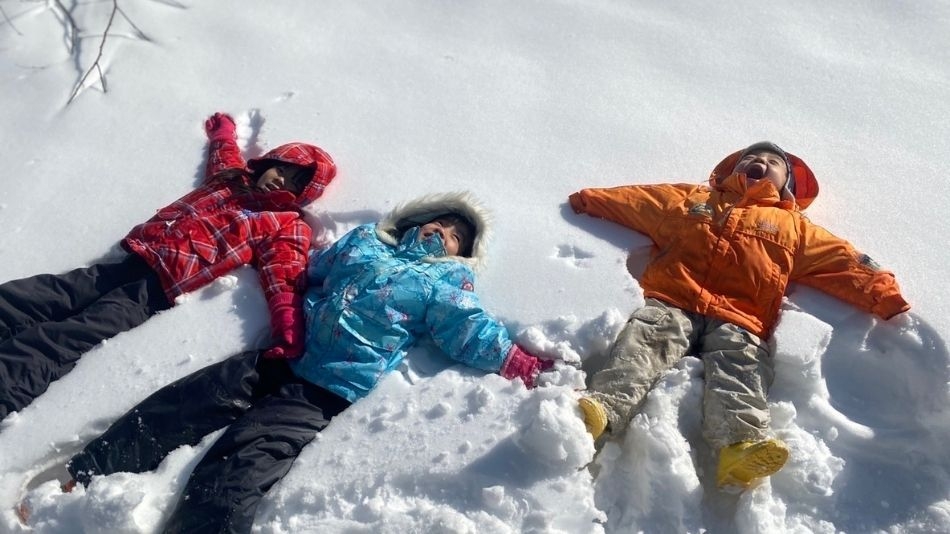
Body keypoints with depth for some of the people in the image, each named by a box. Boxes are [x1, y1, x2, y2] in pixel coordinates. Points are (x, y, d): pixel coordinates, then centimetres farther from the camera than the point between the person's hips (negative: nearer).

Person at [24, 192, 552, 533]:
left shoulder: (444, 283, 9)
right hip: (280, 356, 5)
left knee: (236, 472, -21)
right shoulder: (366, 239, 22)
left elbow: (470, 331, -1)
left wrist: (521, 365, -10)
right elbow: (310, 268, 30)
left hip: (327, 389, -5)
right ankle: (78, 482, -4)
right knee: (175, 407, -6)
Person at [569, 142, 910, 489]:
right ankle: (603, 408, -49)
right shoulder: (688, 198, 33)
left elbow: (846, 264, 24)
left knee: (739, 369, -29)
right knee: (644, 339, -29)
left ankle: (743, 444, -52)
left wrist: (886, 297, 12)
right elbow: (632, 200, 30)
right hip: (672, 304, 0)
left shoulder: (793, 226, 31)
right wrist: (588, 199, 23)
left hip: (737, 320, 0)